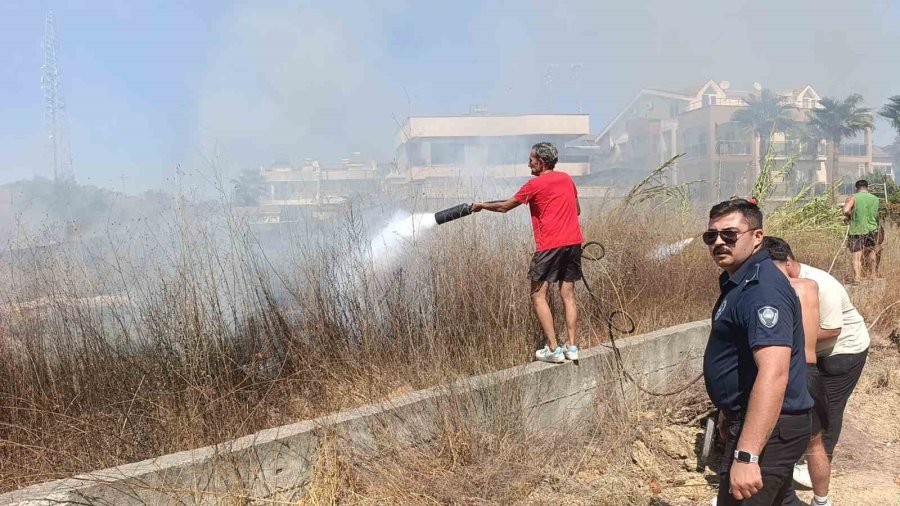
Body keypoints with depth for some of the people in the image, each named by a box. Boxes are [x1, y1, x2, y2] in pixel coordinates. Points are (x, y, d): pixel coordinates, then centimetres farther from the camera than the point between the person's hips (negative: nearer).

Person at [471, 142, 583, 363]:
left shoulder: (535, 184, -5)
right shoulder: (567, 179, 13)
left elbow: (504, 207, 6)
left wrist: (481, 205, 21)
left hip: (550, 245, -7)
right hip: (573, 242, 7)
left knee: (538, 296, 0)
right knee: (568, 294, 10)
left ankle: (553, 349, -5)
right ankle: (571, 346, 8)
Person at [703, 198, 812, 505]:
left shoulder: (762, 290, -24)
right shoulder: (738, 282, 10)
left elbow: (774, 374, -35)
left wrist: (746, 455, -39)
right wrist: (730, 411, 26)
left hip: (767, 429, -11)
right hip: (749, 418, 11)